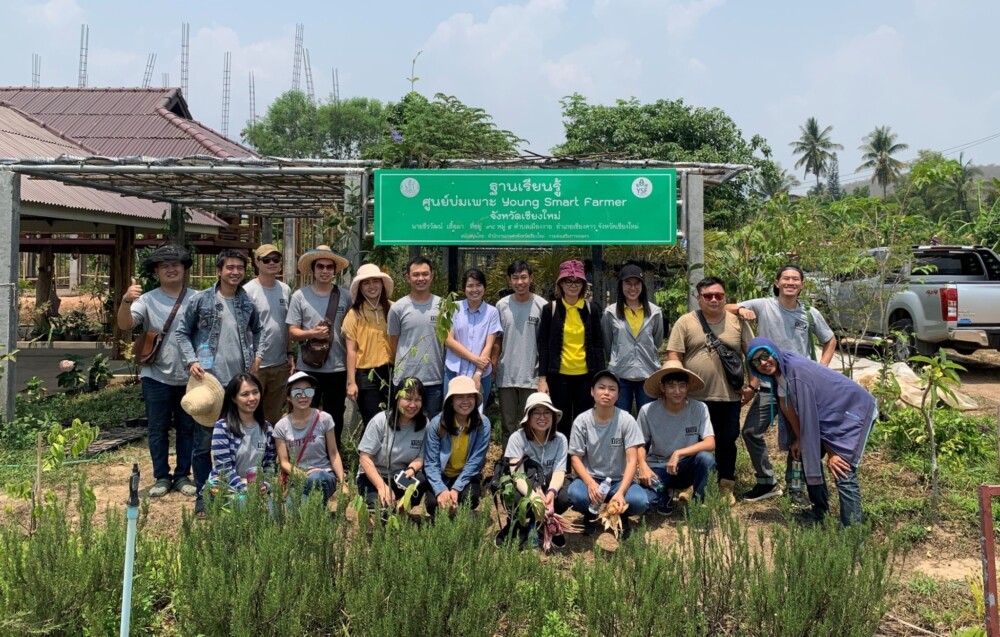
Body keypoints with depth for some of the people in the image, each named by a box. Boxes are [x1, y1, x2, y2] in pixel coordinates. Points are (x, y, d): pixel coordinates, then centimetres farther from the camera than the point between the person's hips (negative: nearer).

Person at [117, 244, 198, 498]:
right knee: (158, 429, 8)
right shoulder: (147, 299, -3)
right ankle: (161, 477, 21)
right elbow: (125, 325, -14)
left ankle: (182, 476, 23)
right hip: (157, 376, -1)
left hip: (189, 376, 1)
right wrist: (126, 301, -32)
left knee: (187, 428, 10)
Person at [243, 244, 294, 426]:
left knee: (274, 416, 15)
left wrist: (290, 354, 11)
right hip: (255, 365, -5)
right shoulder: (248, 291, -9)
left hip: (281, 364, 5)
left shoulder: (285, 290, 8)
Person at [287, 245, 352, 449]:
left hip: (337, 367, 1)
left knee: (335, 418, 13)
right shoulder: (300, 296, -1)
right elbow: (292, 331, -3)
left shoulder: (345, 296, 1)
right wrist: (312, 333, -19)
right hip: (308, 367, -1)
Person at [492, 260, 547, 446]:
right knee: (508, 425, 12)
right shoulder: (502, 305, 3)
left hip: (532, 377, -2)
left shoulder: (542, 306, -4)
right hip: (506, 376, 2)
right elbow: (497, 339, 9)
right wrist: (493, 365, 5)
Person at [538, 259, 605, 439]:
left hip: (585, 376, 1)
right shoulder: (550, 309, 1)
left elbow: (598, 345, 6)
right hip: (559, 376, -1)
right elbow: (543, 345, 1)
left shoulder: (592, 309, 5)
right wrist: (542, 378, -6)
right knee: (560, 424, 5)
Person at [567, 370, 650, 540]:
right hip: (590, 478, 0)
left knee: (640, 501, -31)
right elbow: (575, 458, -7)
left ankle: (621, 515, 8)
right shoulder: (581, 421, -9)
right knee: (575, 494, -33)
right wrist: (590, 483, -26)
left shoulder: (627, 420, -11)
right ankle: (591, 514, 5)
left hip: (620, 480, 0)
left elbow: (632, 460, -14)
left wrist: (621, 492, -29)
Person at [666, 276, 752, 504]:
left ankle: (726, 486, 26)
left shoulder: (738, 322, 4)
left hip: (729, 396, 1)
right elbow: (673, 356, -4)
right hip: (694, 397, -1)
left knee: (726, 441, 10)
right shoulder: (685, 322, -1)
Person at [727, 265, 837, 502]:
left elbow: (830, 341, 13)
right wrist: (741, 309, -24)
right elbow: (726, 310, -4)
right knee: (752, 432, 1)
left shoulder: (810, 314, 0)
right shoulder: (763, 306, -5)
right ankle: (767, 483, 19)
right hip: (768, 384, 0)